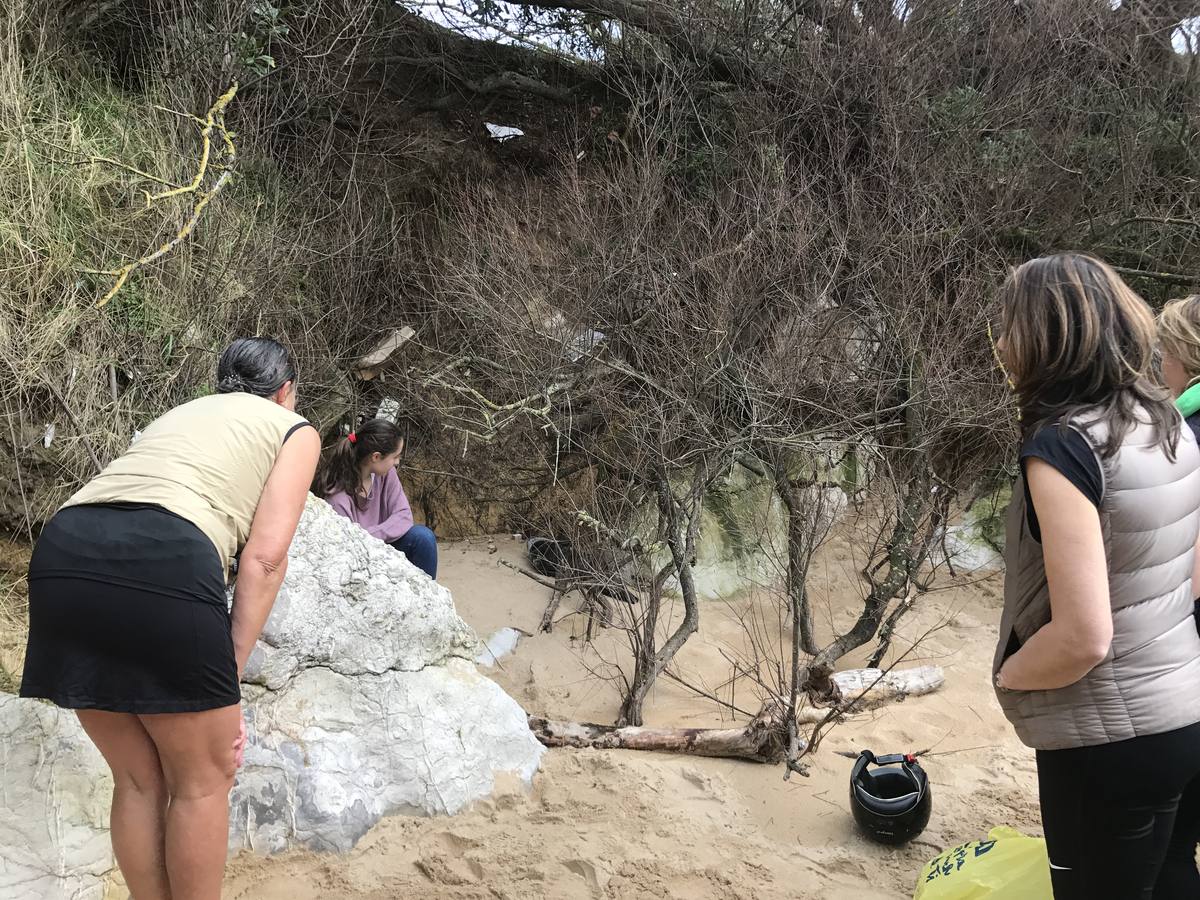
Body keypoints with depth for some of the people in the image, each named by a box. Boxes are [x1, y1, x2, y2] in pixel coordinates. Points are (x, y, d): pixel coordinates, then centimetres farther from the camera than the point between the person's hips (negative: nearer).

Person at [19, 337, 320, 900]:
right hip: (163, 560, -6)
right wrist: (230, 674, 4)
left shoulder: (179, 414, 36)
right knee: (204, 779, 13)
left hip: (61, 554, 6)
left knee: (139, 780, 20)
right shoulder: (294, 429, 19)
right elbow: (264, 556, 4)